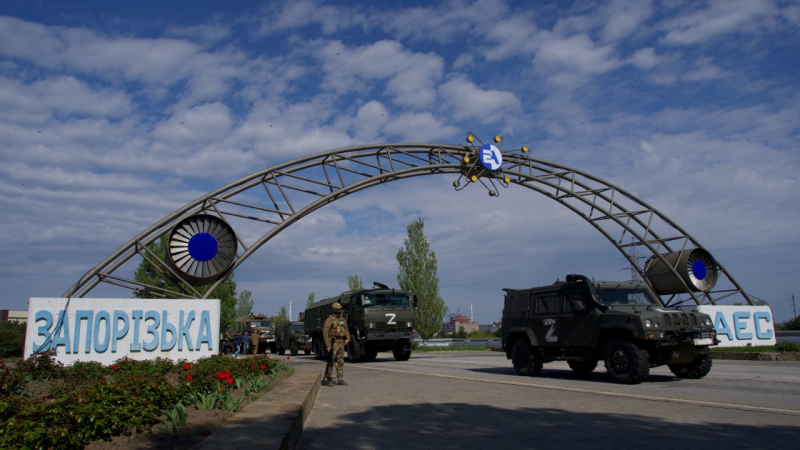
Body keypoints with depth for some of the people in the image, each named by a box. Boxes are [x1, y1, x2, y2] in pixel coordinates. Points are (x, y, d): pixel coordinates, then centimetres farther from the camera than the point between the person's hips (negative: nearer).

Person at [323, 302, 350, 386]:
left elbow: (346, 330, 23)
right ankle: (329, 379, 11)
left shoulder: (343, 319, 12)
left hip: (341, 343, 6)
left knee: (341, 361, 4)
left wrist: (347, 338, 5)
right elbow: (325, 332, -13)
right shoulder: (330, 320, -8)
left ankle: (341, 379, 6)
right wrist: (327, 345, -17)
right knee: (331, 361, 0)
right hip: (333, 343, -6)